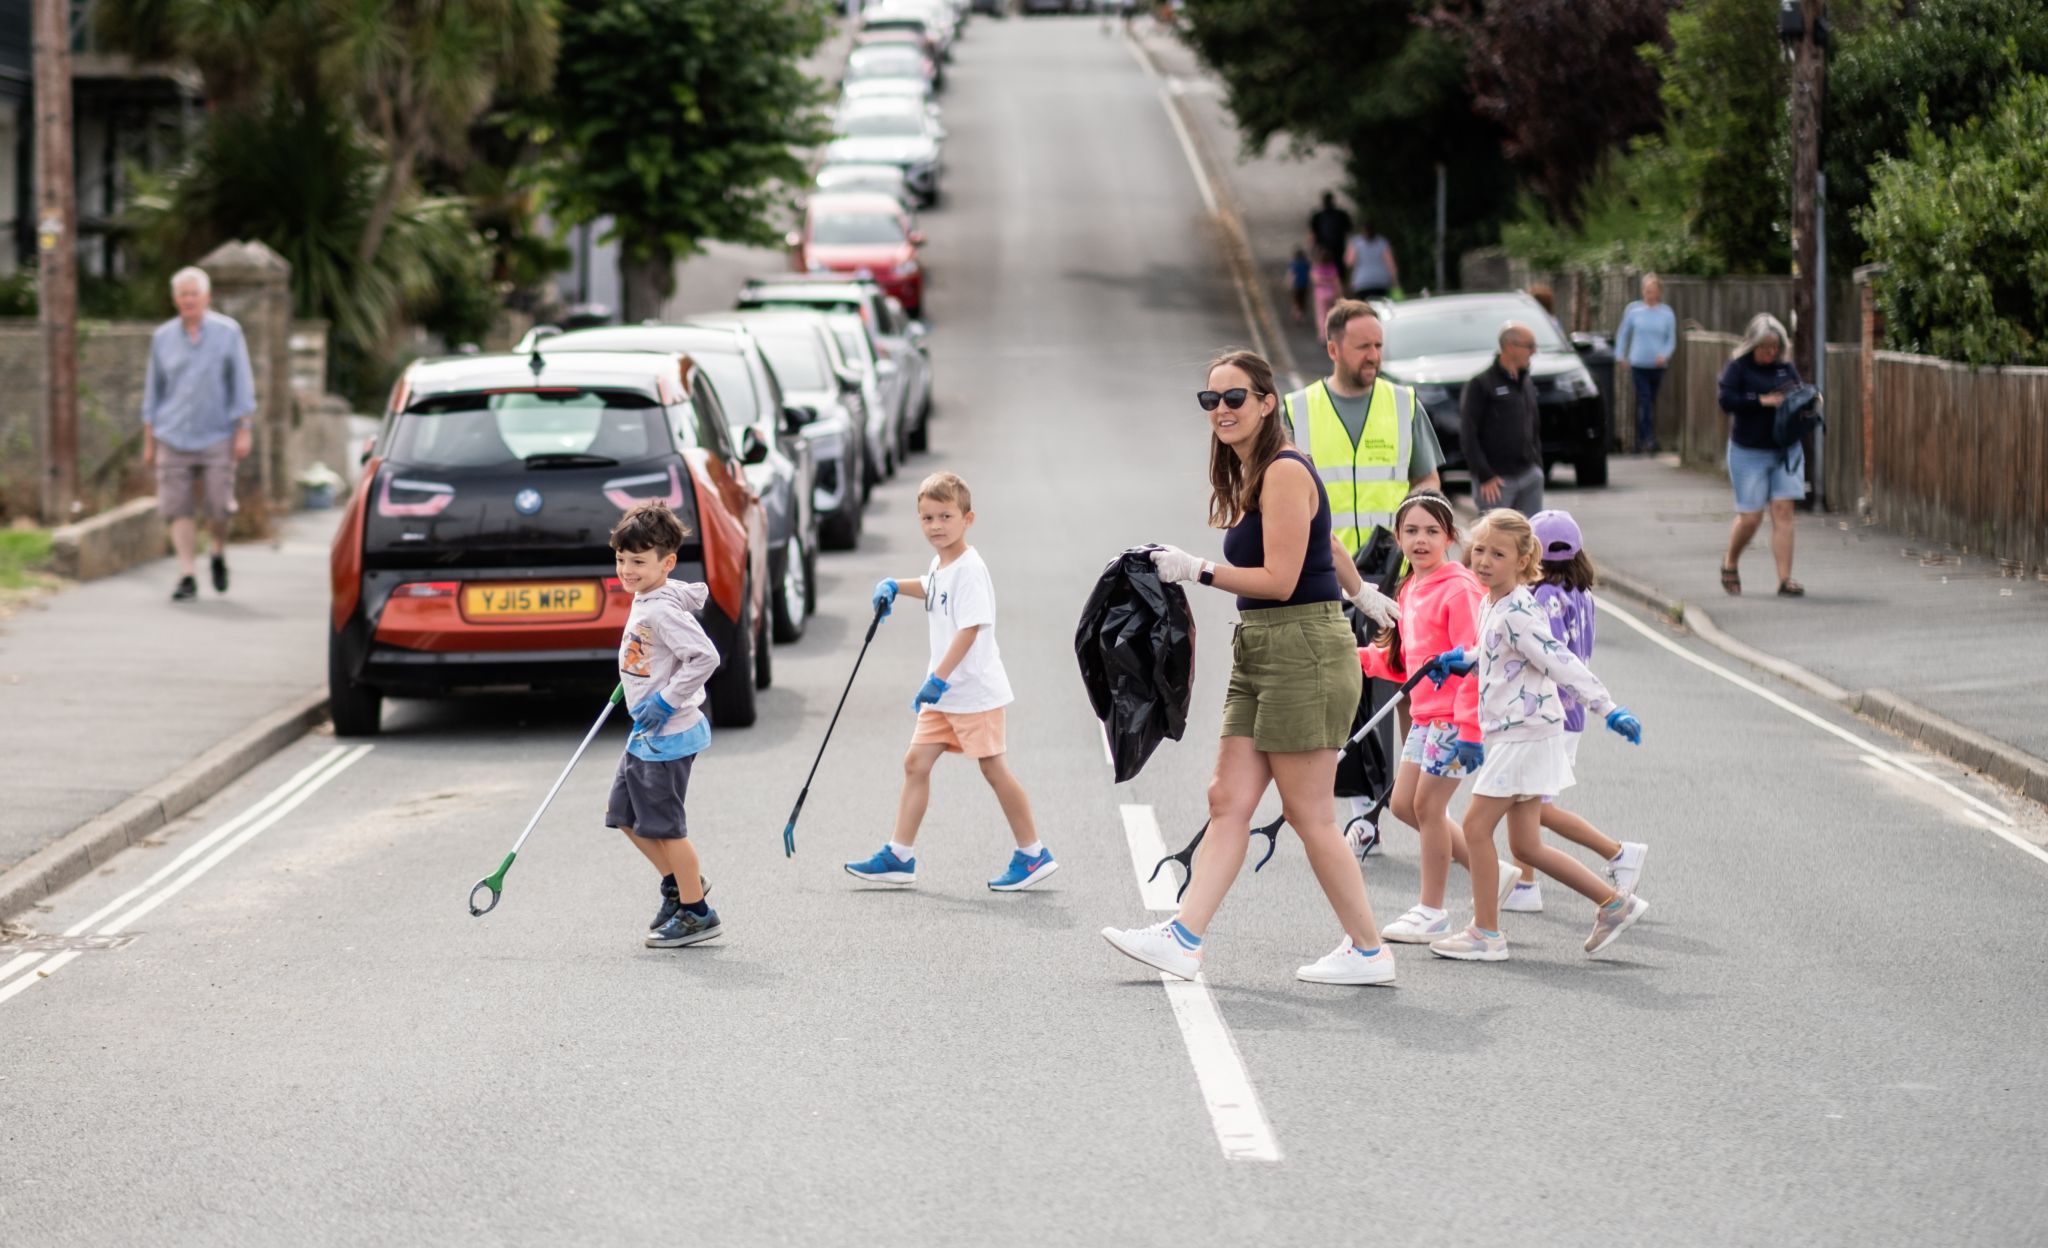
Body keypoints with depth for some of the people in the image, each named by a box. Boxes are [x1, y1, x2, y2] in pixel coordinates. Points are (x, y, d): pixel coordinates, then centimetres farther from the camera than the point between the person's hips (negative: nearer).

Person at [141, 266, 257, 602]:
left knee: (218, 508, -4)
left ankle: (219, 555, 25)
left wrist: (244, 431, -5)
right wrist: (149, 441, 11)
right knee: (179, 509, -4)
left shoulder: (228, 332, 1)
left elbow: (242, 385, 2)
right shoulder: (162, 337, 8)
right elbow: (153, 389, 14)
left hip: (216, 436, -2)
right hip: (173, 436, 2)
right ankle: (187, 577, 0)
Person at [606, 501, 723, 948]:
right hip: (645, 735, 10)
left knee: (664, 824, -2)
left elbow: (705, 657, -31)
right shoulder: (646, 598, 5)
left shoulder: (661, 611, -23)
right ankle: (677, 880, 31)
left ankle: (696, 913, 9)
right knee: (624, 814, 17)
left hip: (667, 736, -10)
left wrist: (667, 701, -25)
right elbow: (697, 593, 26)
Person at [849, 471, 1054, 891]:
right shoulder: (940, 565, 10)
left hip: (975, 691, -9)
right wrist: (895, 586, 22)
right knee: (916, 763, 7)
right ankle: (899, 856, 11)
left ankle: (1033, 854, 8)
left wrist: (938, 679, -30)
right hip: (945, 691, 9)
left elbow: (970, 628, -26)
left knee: (993, 769, -2)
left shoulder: (969, 569, -19)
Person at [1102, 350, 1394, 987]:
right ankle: (1184, 939, 1)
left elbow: (1280, 580, -19)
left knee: (1308, 814, -4)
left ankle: (1368, 951, 5)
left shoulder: (1284, 472, -15)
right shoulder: (1248, 475, 15)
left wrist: (1197, 571, -16)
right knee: (1228, 800, 4)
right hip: (1260, 653, 10)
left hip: (1304, 651, -10)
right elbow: (1327, 550, 22)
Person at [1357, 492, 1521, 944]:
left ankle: (1431, 913, 9)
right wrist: (1365, 657, 2)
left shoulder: (1459, 589, -16)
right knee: (1404, 804, 13)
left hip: (1454, 717, -10)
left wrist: (1470, 729, -24)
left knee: (1428, 805, -3)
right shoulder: (1411, 589, 12)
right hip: (1423, 714, 10)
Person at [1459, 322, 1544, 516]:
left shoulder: (1527, 382, 13)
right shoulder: (1481, 384, -9)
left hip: (1530, 476, 7)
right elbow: (1468, 435, -11)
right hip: (1496, 479, -7)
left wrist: (1537, 465, 12)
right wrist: (1485, 476, -16)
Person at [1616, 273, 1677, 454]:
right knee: (1644, 402, -12)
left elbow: (1671, 340, 6)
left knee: (1650, 403, 11)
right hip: (1638, 364, -2)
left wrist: (1665, 354, -12)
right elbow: (1622, 335, 8)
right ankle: (1648, 440, -17)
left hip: (1657, 366, 2)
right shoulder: (1633, 310, -1)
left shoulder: (1667, 313, 1)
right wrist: (1620, 356, 3)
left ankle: (1642, 444, 22)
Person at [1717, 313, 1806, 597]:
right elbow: (1726, 400, -17)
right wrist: (1762, 400, -23)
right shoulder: (1737, 367, -5)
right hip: (1749, 452, -3)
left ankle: (1785, 579, -6)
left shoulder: (1785, 368, 8)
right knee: (1750, 517, -2)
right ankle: (1729, 565, 27)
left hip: (1785, 450, 4)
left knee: (1783, 511, -6)